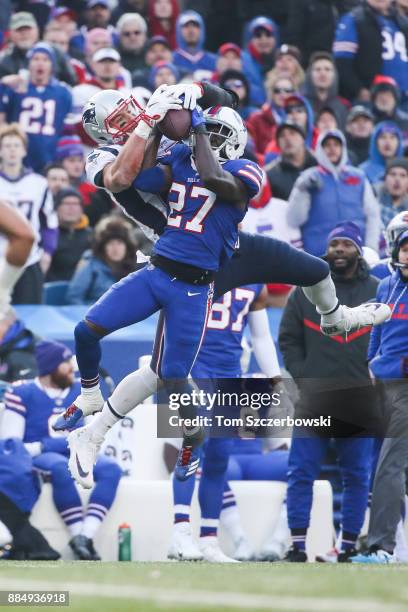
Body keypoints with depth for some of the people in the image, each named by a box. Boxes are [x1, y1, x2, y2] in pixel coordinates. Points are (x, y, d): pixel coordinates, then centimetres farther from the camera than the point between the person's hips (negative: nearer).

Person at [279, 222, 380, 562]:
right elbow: (288, 339, 9)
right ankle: (297, 543, 0)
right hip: (314, 396, 0)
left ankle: (350, 544, 11)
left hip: (360, 401, 0)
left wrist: (374, 378, -4)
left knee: (357, 476, 4)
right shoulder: (306, 290, 6)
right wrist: (303, 377, -2)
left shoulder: (378, 291, 5)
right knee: (302, 472, -4)